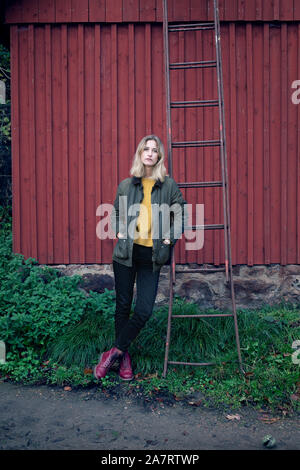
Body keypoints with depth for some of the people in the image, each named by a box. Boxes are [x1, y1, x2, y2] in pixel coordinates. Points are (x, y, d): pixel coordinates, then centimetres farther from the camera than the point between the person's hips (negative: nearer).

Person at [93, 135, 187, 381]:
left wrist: (171, 237, -3)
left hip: (151, 257, -1)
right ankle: (124, 357, 26)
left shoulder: (169, 185, 1)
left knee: (144, 311, -4)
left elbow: (182, 213, 8)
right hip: (126, 253, 1)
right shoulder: (126, 185, 6)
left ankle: (114, 352, 15)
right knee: (123, 306, 8)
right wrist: (119, 231, 5)